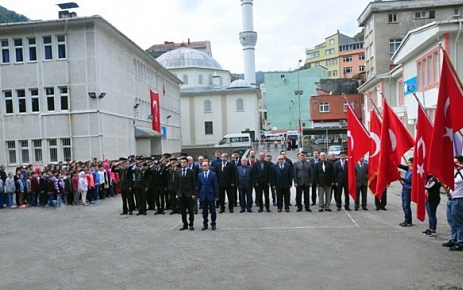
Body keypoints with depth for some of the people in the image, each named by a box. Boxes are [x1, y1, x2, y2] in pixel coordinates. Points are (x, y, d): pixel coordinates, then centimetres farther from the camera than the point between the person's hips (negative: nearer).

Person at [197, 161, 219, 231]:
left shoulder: (213, 174, -1)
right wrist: (198, 196, 4)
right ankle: (205, 224, 17)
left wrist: (216, 196, -5)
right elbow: (199, 186, 9)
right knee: (204, 211, 7)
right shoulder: (200, 175, 8)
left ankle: (213, 224, 13)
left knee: (212, 211, 3)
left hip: (211, 195, -2)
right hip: (203, 196, 2)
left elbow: (216, 185, -2)